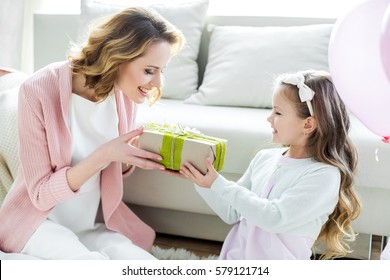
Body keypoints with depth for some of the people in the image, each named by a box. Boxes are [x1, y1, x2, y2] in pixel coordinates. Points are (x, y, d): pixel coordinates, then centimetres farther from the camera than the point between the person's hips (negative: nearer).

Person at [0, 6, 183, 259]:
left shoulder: (125, 91, -6)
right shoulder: (39, 91, -22)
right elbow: (41, 194, -17)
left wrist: (138, 153, -15)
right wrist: (103, 154, -31)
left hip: (96, 223, 5)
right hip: (41, 220, -5)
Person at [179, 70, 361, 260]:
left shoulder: (325, 175, -12)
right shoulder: (264, 158, 7)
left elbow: (275, 218, -21)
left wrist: (218, 184, -17)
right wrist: (202, 181, -1)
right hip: (236, 255, 6)